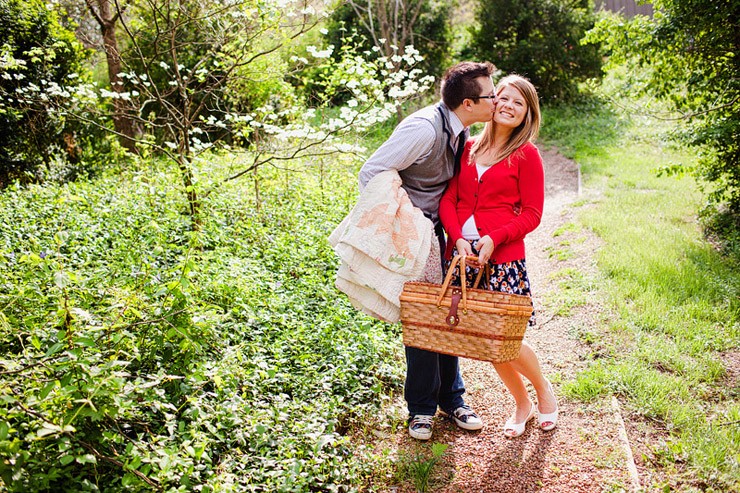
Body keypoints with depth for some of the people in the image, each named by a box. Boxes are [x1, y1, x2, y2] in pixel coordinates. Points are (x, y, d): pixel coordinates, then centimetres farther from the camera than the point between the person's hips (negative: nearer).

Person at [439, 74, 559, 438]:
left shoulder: (526, 154, 2)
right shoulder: (468, 148, 13)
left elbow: (532, 214, -2)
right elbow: (448, 199, 7)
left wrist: (494, 238, -16)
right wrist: (458, 237, -10)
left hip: (503, 255, -4)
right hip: (461, 253, 4)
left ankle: (544, 388, 28)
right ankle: (522, 404, 31)